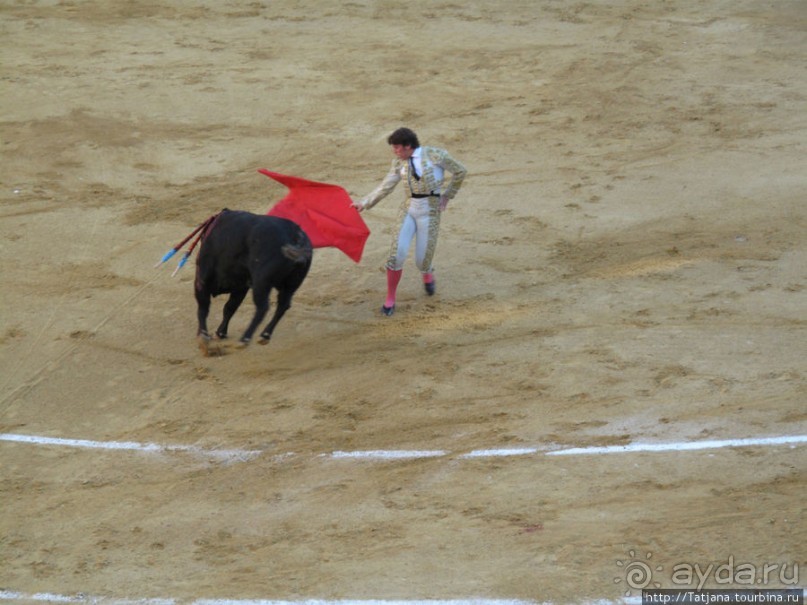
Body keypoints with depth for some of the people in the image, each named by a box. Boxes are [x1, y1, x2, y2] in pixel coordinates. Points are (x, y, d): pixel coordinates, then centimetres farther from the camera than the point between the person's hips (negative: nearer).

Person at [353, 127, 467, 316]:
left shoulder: (435, 155, -8)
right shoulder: (399, 163, 3)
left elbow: (460, 171, 2)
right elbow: (385, 187, 5)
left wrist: (446, 196, 5)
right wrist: (364, 203, -4)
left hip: (430, 211, -3)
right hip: (409, 210, 3)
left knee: (422, 261, 0)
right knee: (397, 254, -12)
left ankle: (427, 274, 40)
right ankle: (390, 299, 3)